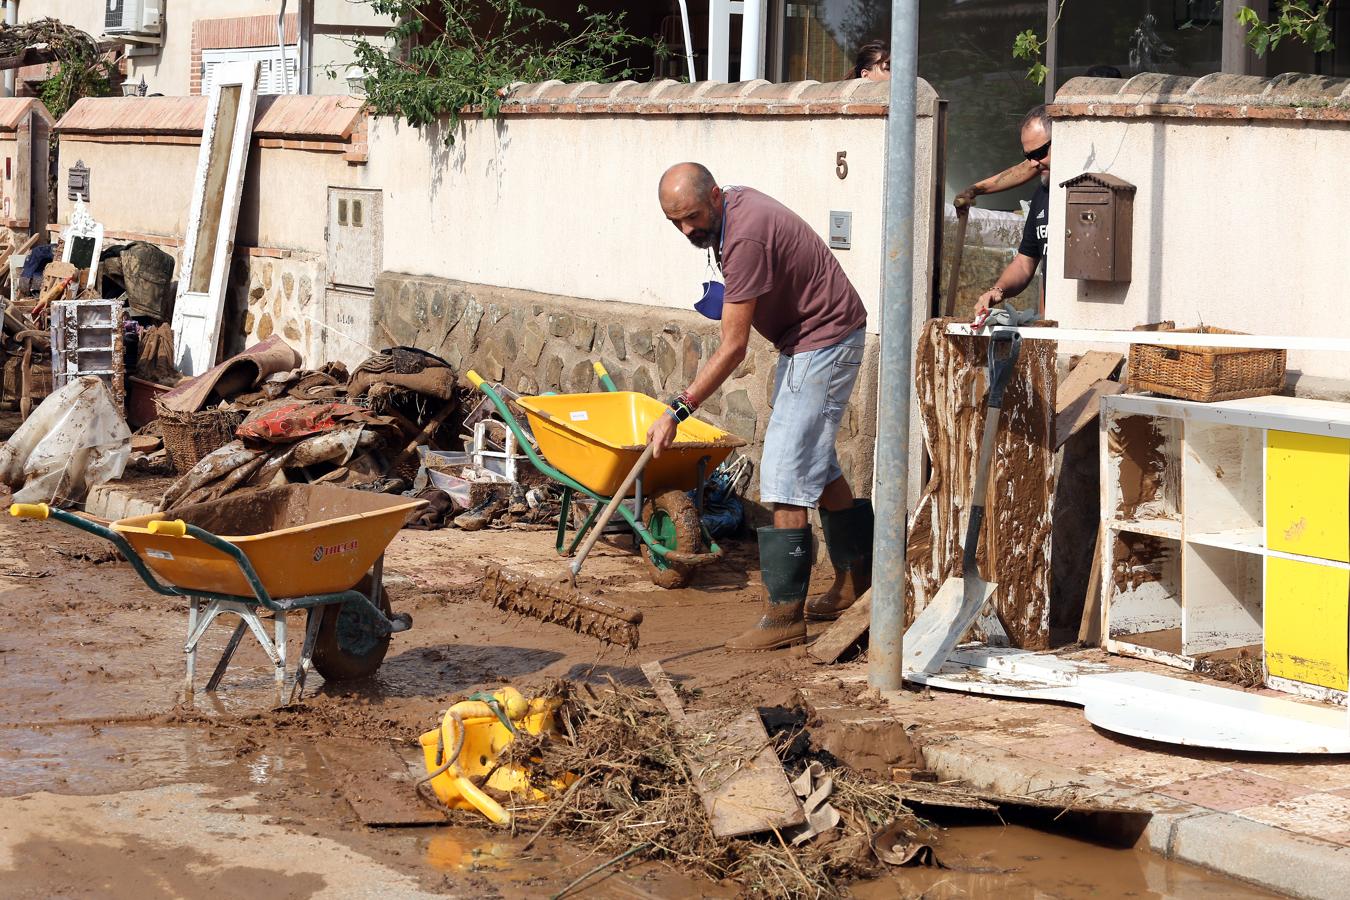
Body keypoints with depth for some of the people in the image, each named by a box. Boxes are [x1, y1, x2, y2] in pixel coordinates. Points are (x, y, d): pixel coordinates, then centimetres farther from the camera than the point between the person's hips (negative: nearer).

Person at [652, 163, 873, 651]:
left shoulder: (745, 236, -29)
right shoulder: (733, 206, 0)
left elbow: (733, 346, -29)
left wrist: (678, 411, -28)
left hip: (824, 345, -11)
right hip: (803, 341, 11)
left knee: (785, 474, -14)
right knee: (818, 463, 21)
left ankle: (784, 613, -12)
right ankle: (857, 579, 35)